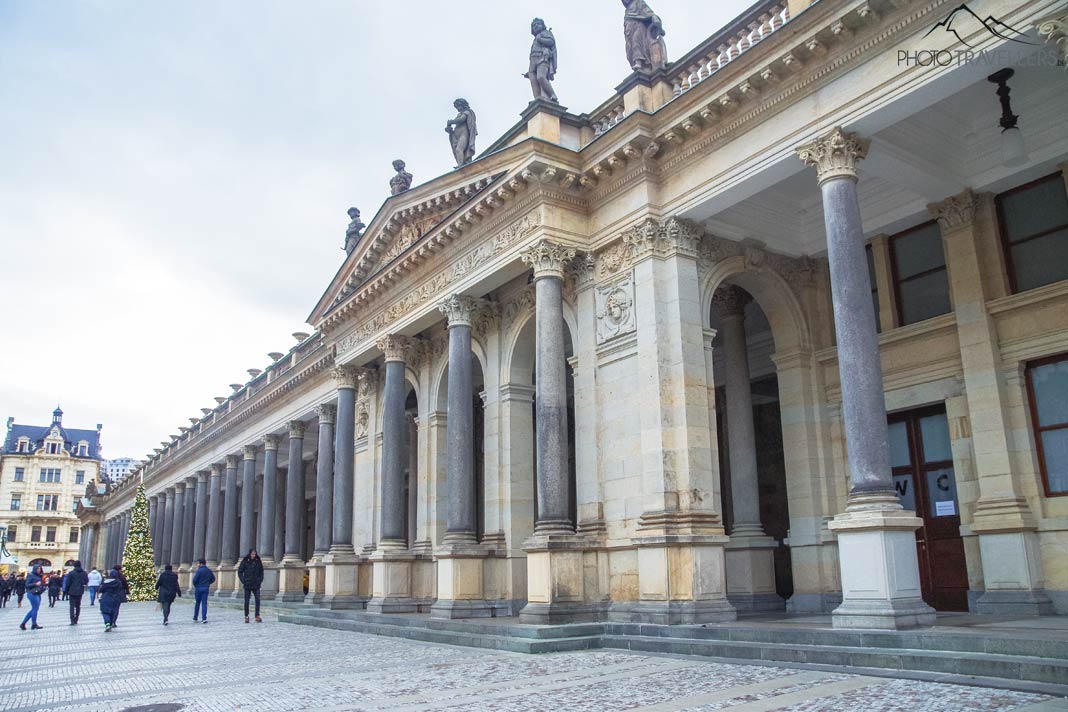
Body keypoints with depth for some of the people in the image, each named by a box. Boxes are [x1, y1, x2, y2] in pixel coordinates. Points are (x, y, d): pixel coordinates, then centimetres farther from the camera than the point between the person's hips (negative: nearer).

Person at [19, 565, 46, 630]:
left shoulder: (39, 576, 13)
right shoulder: (31, 575, -8)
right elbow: (27, 585, -12)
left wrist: (45, 584, 3)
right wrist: (35, 584, -21)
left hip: (38, 594, 8)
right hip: (33, 594, -8)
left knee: (33, 609, 10)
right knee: (35, 608, -3)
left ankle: (23, 623, 16)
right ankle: (34, 624, 7)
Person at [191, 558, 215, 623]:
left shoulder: (199, 570, -12)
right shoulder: (209, 571, 6)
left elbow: (195, 579, -18)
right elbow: (213, 579, 14)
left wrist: (195, 585, 1)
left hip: (198, 588, -3)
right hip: (206, 588, 3)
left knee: (197, 603, 11)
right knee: (204, 603, 2)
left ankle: (195, 618, 20)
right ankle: (204, 618, -8)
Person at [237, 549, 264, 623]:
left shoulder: (258, 561, 5)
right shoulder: (245, 561, -2)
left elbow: (261, 572, 13)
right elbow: (240, 572, 1)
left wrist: (260, 580, 3)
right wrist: (243, 581, -6)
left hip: (256, 584, 1)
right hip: (247, 584, -1)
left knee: (257, 599, -7)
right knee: (246, 601, 4)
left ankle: (257, 616, -2)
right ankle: (246, 617, 13)